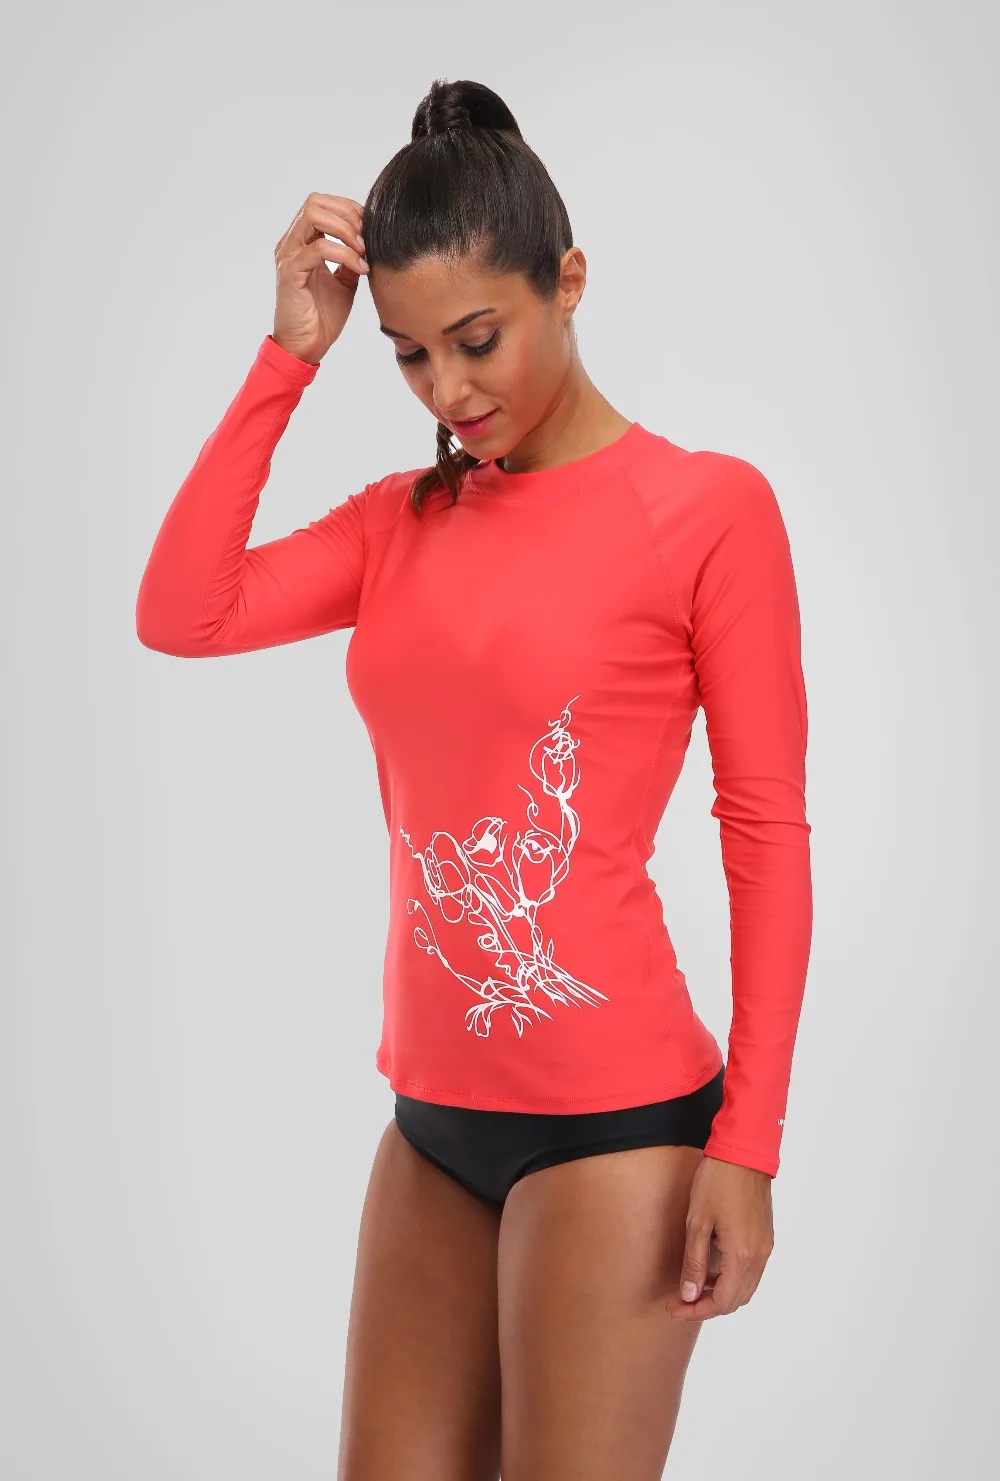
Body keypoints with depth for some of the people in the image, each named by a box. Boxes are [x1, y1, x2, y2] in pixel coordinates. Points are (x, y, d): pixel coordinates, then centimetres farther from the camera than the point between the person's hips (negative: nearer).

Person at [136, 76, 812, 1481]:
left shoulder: (706, 507, -7)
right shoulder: (403, 519, 9)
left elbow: (768, 835, -8)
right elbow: (180, 614, -4)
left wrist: (748, 1145, -12)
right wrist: (288, 355, -4)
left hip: (613, 1117, -5)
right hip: (436, 1114, 6)